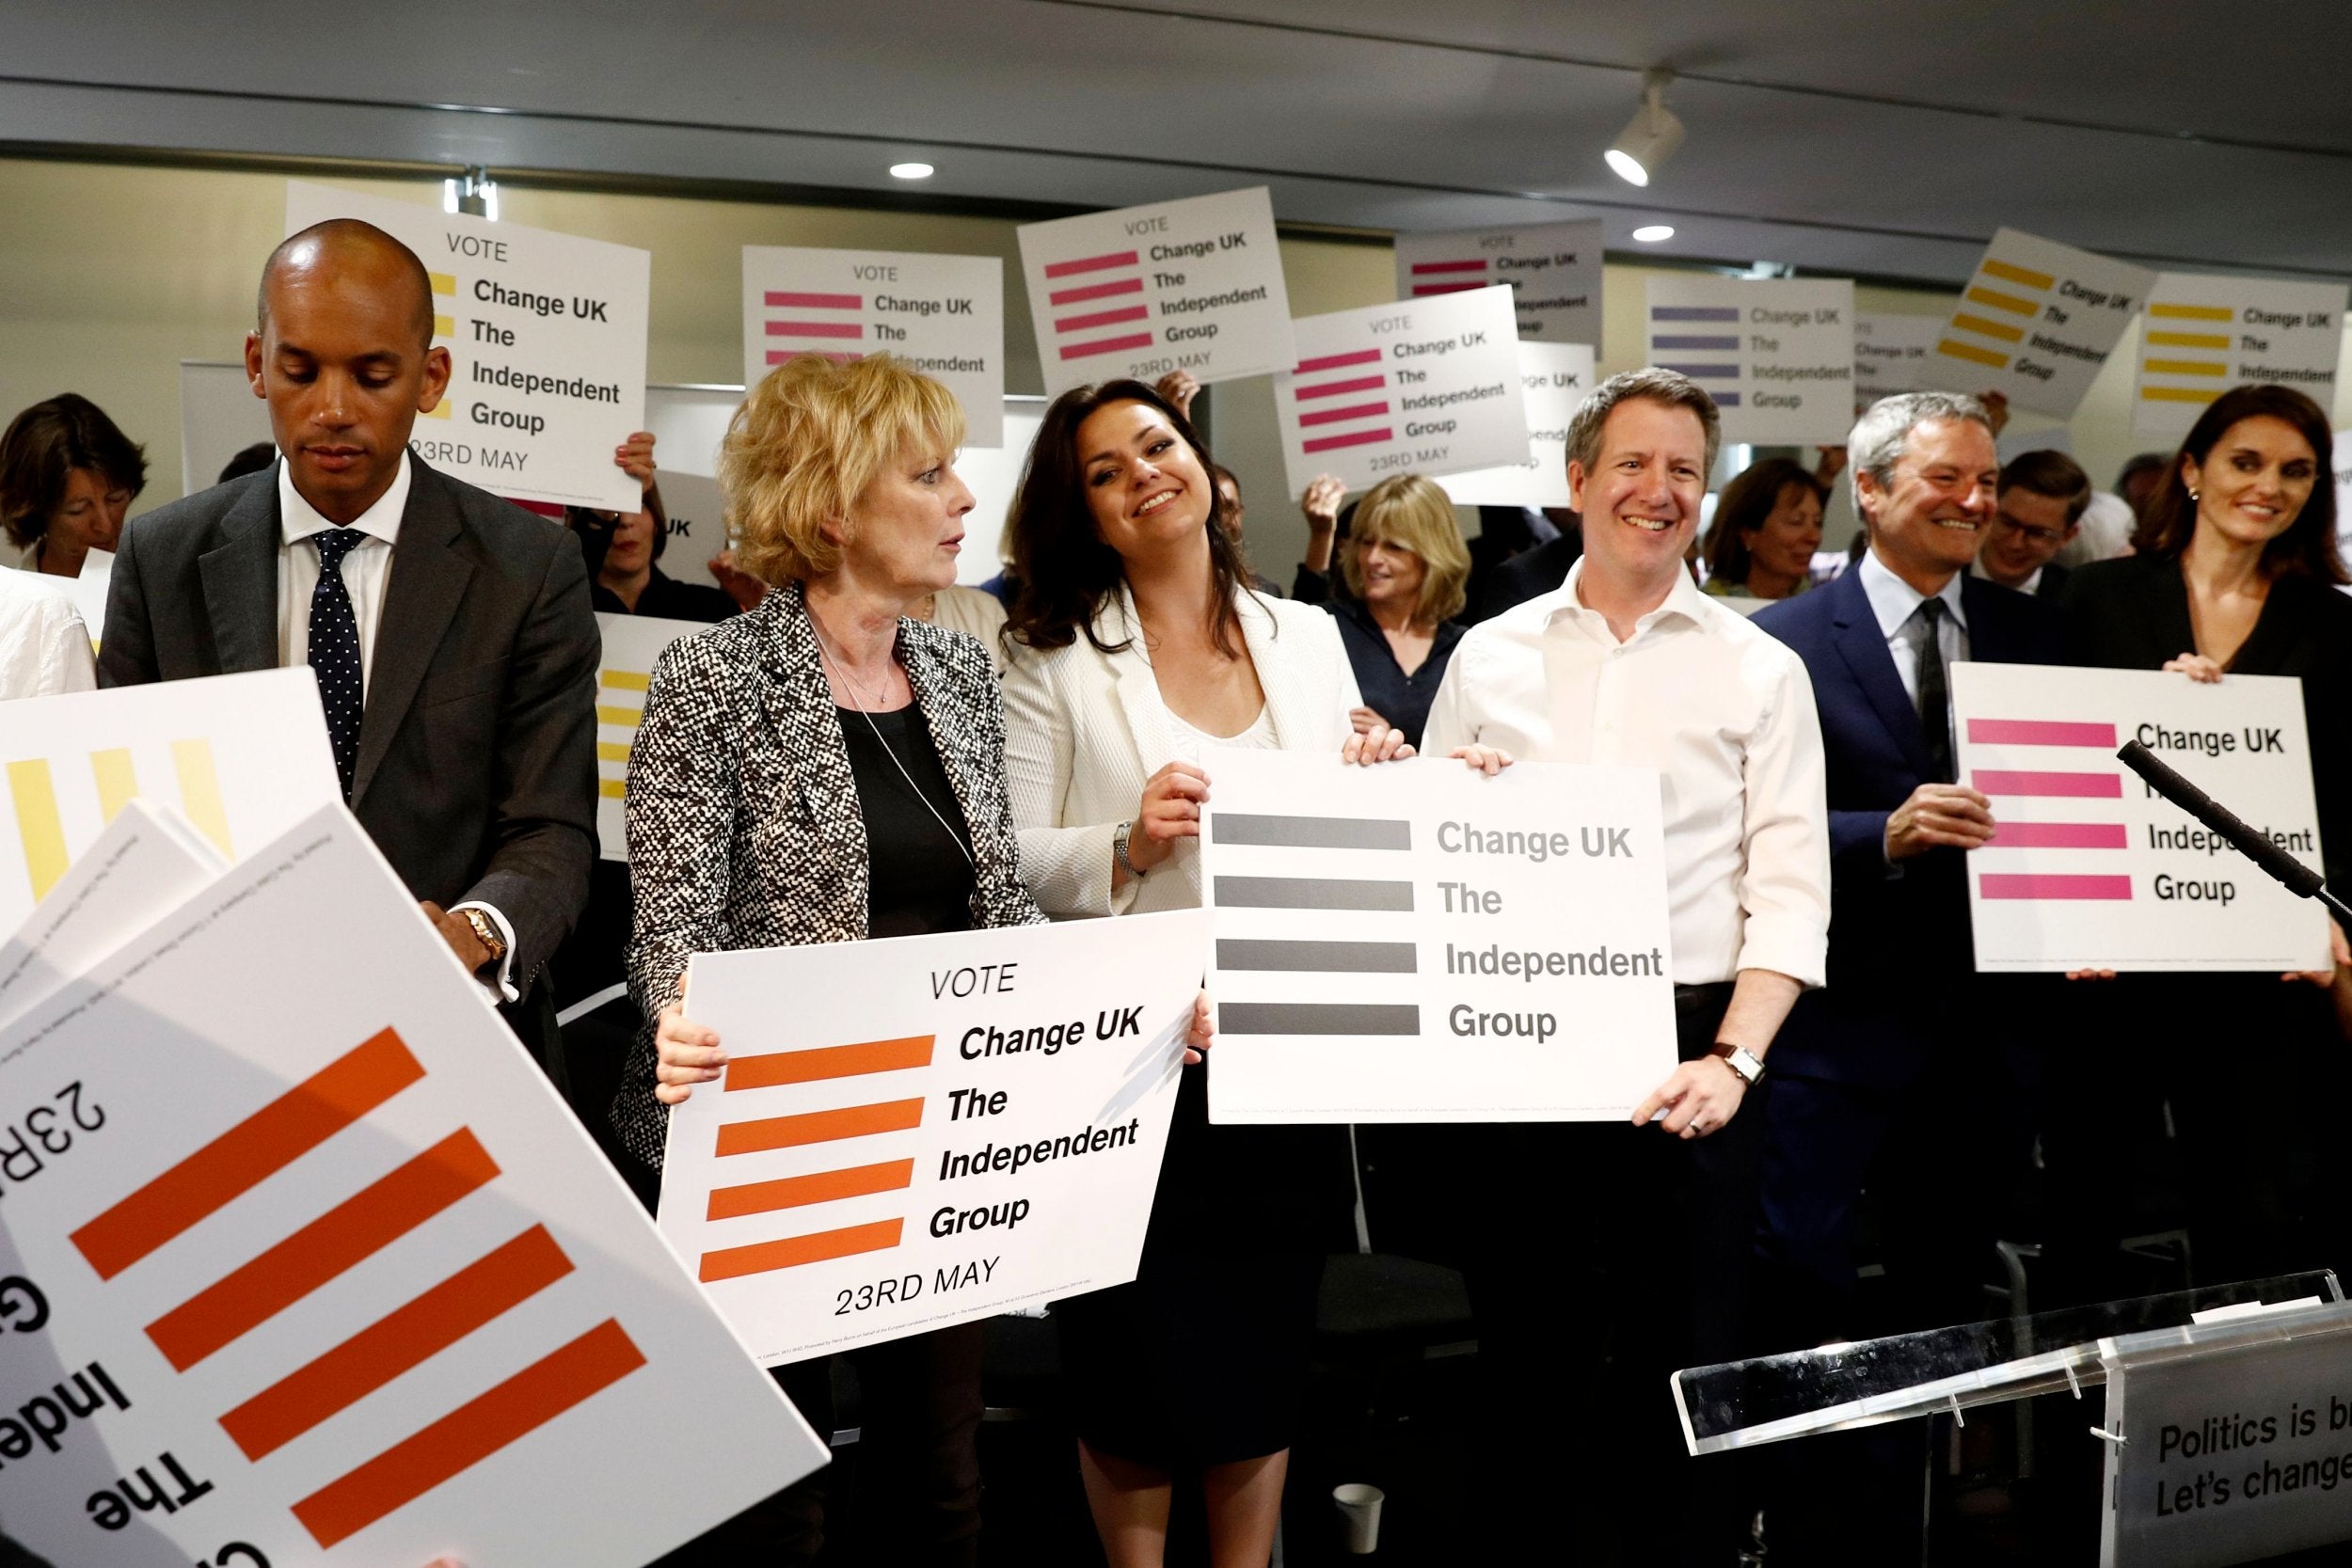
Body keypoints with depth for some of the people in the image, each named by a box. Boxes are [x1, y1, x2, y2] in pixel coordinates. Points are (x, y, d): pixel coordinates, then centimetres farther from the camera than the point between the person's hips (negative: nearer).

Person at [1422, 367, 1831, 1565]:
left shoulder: (1760, 671, 5)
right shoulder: (1488, 657, 9)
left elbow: (1788, 892, -1)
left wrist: (1734, 1059, -13)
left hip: (1693, 1051, -1)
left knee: (1687, 1364, 4)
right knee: (1523, 1356, 9)